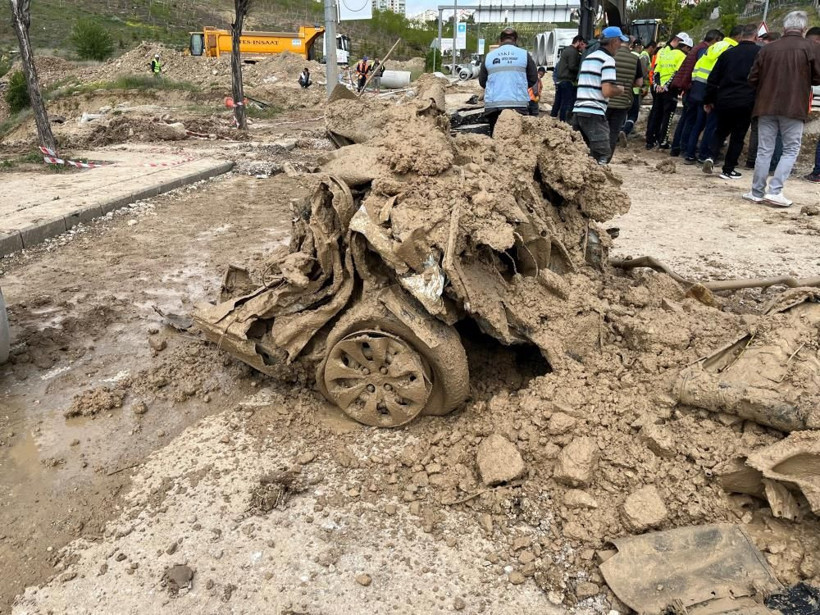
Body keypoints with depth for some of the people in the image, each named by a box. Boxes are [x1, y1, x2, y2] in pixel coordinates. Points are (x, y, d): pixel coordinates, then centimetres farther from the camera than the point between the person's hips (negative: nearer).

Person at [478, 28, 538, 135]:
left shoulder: (489, 56, 8)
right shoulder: (524, 54, 4)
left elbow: (482, 81, 14)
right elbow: (533, 78, 9)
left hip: (493, 104, 2)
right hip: (518, 104, -1)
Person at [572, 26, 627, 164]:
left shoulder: (588, 58, 20)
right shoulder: (608, 60, -7)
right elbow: (607, 91, -17)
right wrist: (620, 90, 3)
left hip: (577, 111, 9)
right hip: (594, 114, -8)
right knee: (603, 154, -6)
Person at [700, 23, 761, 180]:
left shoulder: (728, 53, 10)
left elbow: (713, 79, 10)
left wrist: (708, 100, 16)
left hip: (724, 101, 3)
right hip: (746, 102, -3)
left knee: (720, 131, 19)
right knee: (738, 136, 5)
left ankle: (711, 157, -4)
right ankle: (728, 170, 7)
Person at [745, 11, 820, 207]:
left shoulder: (768, 49, 4)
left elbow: (753, 79, 6)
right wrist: (802, 80, 17)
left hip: (766, 106, 3)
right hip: (794, 108, -3)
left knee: (764, 150, 8)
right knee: (791, 150, 6)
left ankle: (757, 192, 11)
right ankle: (774, 191, -6)